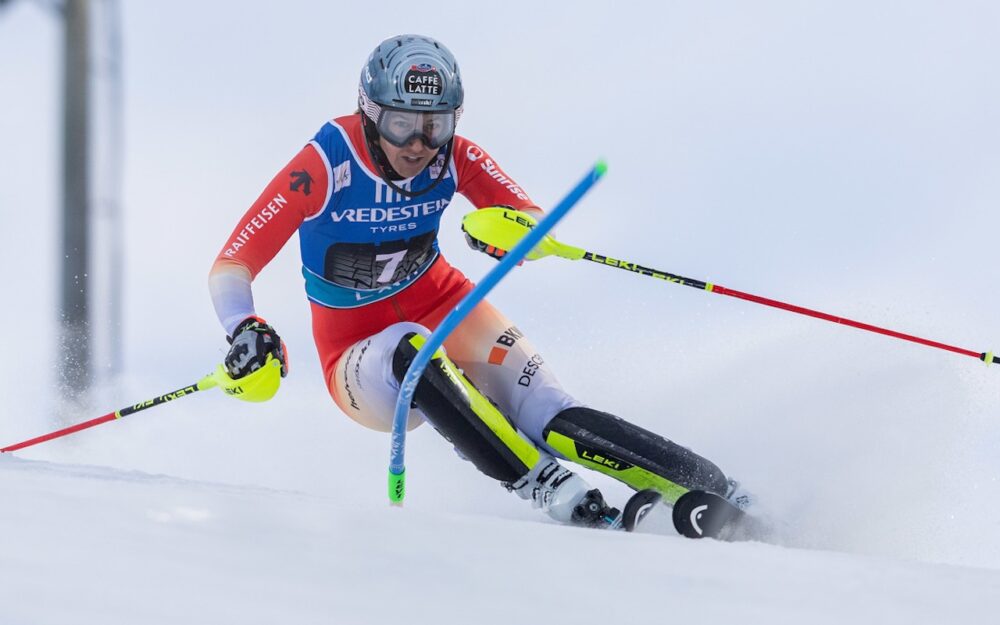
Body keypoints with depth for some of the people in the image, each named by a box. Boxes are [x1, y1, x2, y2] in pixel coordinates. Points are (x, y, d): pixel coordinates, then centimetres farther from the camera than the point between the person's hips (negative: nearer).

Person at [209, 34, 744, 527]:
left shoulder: (453, 158, -11)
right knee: (412, 350, -38)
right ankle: (557, 495, -44)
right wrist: (246, 333, -40)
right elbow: (230, 267, -21)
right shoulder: (324, 168, -21)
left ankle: (719, 498, -28)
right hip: (365, 364, -3)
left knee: (552, 423, -24)